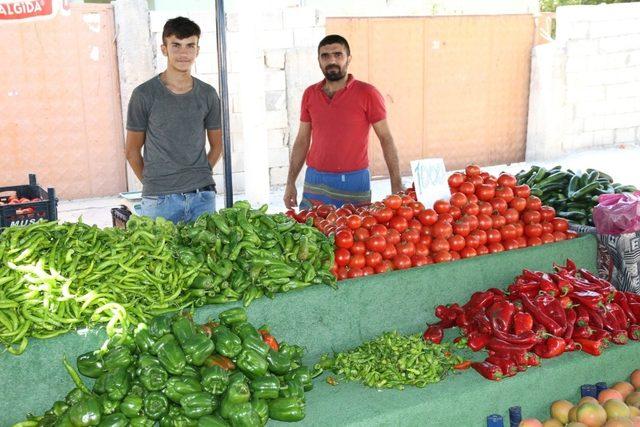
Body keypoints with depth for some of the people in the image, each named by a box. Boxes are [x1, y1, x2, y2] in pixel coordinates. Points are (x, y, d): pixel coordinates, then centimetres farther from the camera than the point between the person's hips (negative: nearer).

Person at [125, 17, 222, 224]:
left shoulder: (207, 94, 6)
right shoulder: (144, 94, -2)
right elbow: (132, 151, 4)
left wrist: (199, 177, 9)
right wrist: (153, 183, 2)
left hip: (203, 196, 3)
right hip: (160, 199, -2)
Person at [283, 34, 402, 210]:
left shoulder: (367, 94, -4)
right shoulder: (310, 94, 7)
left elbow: (386, 139, -4)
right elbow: (302, 140, 12)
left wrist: (397, 186, -11)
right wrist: (290, 183, 7)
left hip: (354, 183, -3)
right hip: (315, 183, 3)